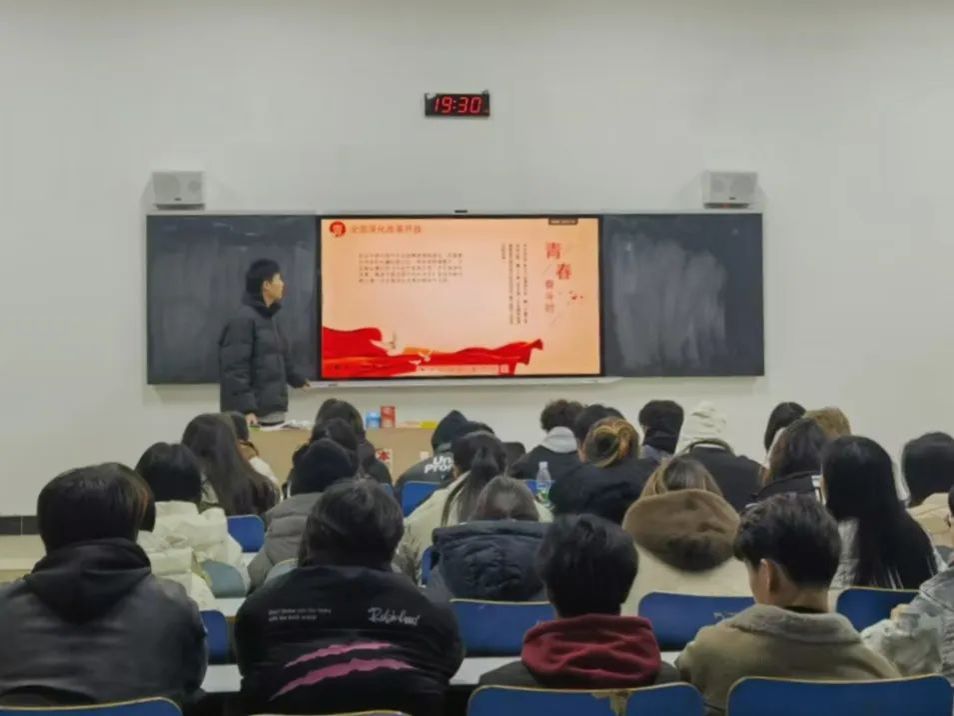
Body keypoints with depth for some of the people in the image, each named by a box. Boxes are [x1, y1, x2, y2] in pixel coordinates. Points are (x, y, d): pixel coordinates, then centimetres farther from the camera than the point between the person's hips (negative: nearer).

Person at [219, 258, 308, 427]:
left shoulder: (269, 318, 17)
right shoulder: (243, 320, -11)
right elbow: (235, 369, -17)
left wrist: (297, 379, 46)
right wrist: (246, 409, -25)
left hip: (274, 412, 9)